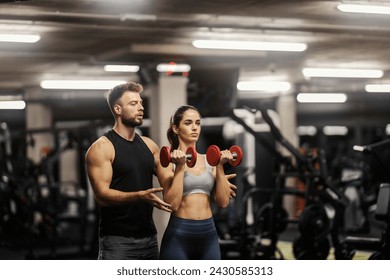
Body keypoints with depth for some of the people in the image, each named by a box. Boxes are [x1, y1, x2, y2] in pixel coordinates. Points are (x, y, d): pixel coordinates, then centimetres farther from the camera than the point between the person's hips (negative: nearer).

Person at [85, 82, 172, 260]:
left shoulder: (148, 145, 12)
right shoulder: (101, 148, -8)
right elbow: (102, 195, -17)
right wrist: (140, 196, -30)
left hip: (148, 237, 7)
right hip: (117, 240, -7)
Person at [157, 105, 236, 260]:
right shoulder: (168, 162, -3)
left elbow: (223, 202, 2)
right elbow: (172, 204, -15)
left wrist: (219, 167, -4)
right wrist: (179, 167, -19)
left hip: (209, 235, 5)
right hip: (178, 235, -5)